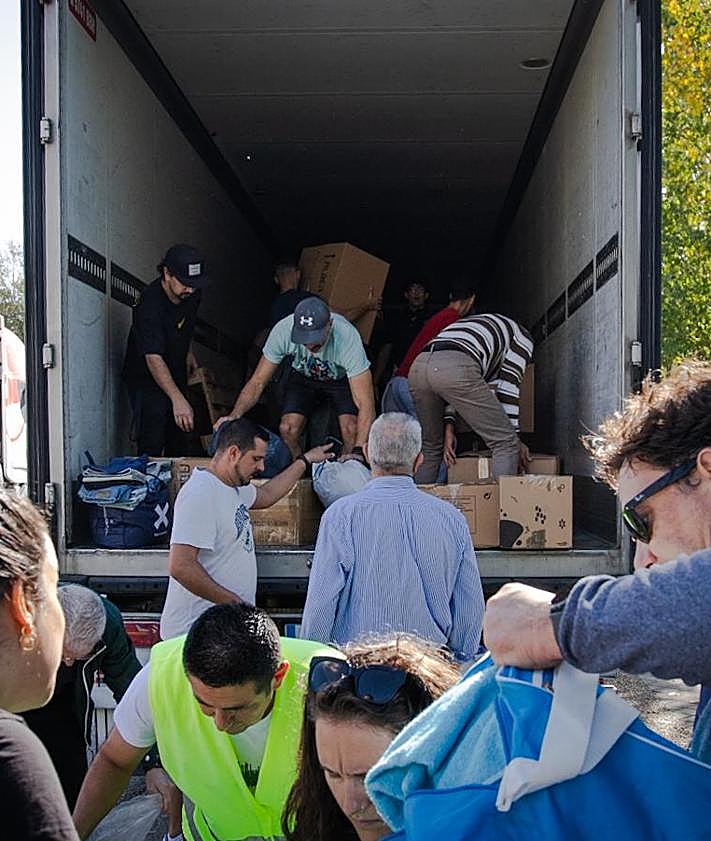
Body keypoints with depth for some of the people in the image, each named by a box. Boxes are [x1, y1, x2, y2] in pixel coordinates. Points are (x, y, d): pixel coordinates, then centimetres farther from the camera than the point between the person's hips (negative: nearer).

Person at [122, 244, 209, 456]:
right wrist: (178, 399, -46)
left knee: (178, 442, 11)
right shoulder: (150, 303, -30)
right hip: (146, 378, -7)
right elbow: (153, 358, -38)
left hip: (176, 376, 7)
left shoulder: (192, 294, -8)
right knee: (152, 446, -14)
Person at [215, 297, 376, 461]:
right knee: (287, 429, -19)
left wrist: (358, 452, -55)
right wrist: (235, 415, -42)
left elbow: (365, 404, -41)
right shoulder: (283, 331, -33)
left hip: (341, 378, -2)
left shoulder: (347, 337, -39)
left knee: (351, 431, -24)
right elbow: (257, 382, -23)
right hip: (303, 377, 2)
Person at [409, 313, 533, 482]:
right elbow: (509, 386, 14)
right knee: (506, 442, 2)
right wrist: (515, 439, 16)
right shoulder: (522, 336, 26)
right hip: (455, 369, -7)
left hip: (418, 366, 7)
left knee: (430, 448, 23)